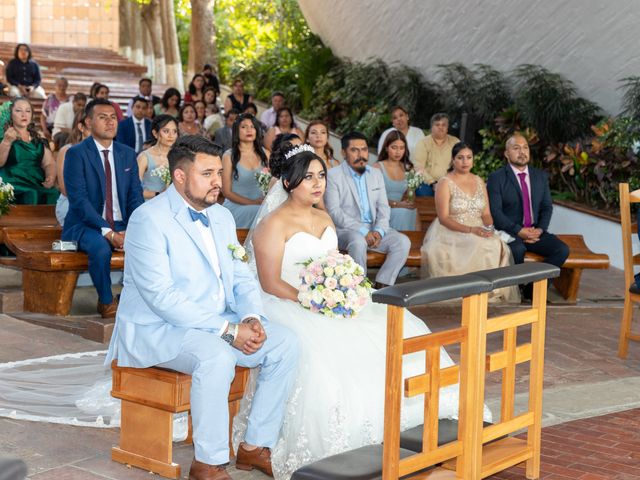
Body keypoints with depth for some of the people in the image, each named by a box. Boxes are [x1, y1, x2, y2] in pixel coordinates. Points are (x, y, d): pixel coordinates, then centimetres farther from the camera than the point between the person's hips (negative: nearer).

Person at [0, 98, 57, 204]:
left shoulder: (38, 139, 19)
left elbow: (49, 163, 14)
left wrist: (51, 178, -7)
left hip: (38, 185, 4)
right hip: (15, 185, -3)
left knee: (54, 195, -26)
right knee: (31, 196, -33)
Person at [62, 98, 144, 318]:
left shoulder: (128, 154, 11)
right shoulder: (76, 154, -6)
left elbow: (136, 196, 8)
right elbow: (78, 200, -15)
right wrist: (108, 232, -23)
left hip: (122, 225, 4)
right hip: (85, 225, -4)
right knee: (101, 247, -36)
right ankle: (106, 302, -13)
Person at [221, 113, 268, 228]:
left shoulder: (264, 154, 12)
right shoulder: (229, 156, 1)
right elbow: (227, 191, -1)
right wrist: (252, 203, -13)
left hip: (262, 204, 3)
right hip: (237, 207, -3)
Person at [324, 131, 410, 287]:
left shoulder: (376, 174, 15)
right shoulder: (333, 175, -3)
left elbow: (383, 207, 10)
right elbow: (333, 211, -12)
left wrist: (379, 231, -11)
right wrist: (362, 231, -20)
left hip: (374, 228, 5)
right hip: (345, 230, -5)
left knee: (403, 241, -18)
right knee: (359, 241, -37)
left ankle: (381, 285, -17)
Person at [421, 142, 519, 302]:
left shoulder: (479, 181, 15)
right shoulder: (445, 183, -3)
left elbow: (486, 214, 12)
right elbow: (443, 218, -11)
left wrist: (489, 228, -12)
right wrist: (470, 230, -22)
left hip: (479, 232, 5)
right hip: (452, 233, -5)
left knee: (497, 245, -27)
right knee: (479, 246, -34)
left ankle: (494, 292, -18)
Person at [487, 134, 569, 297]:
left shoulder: (541, 176, 13)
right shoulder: (496, 178, -3)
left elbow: (547, 207, 11)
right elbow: (495, 211, -11)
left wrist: (540, 229, -8)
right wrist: (519, 231, -20)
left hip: (535, 231, 5)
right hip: (509, 232, -5)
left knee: (562, 250, -20)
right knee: (518, 249, -37)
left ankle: (533, 289, -8)